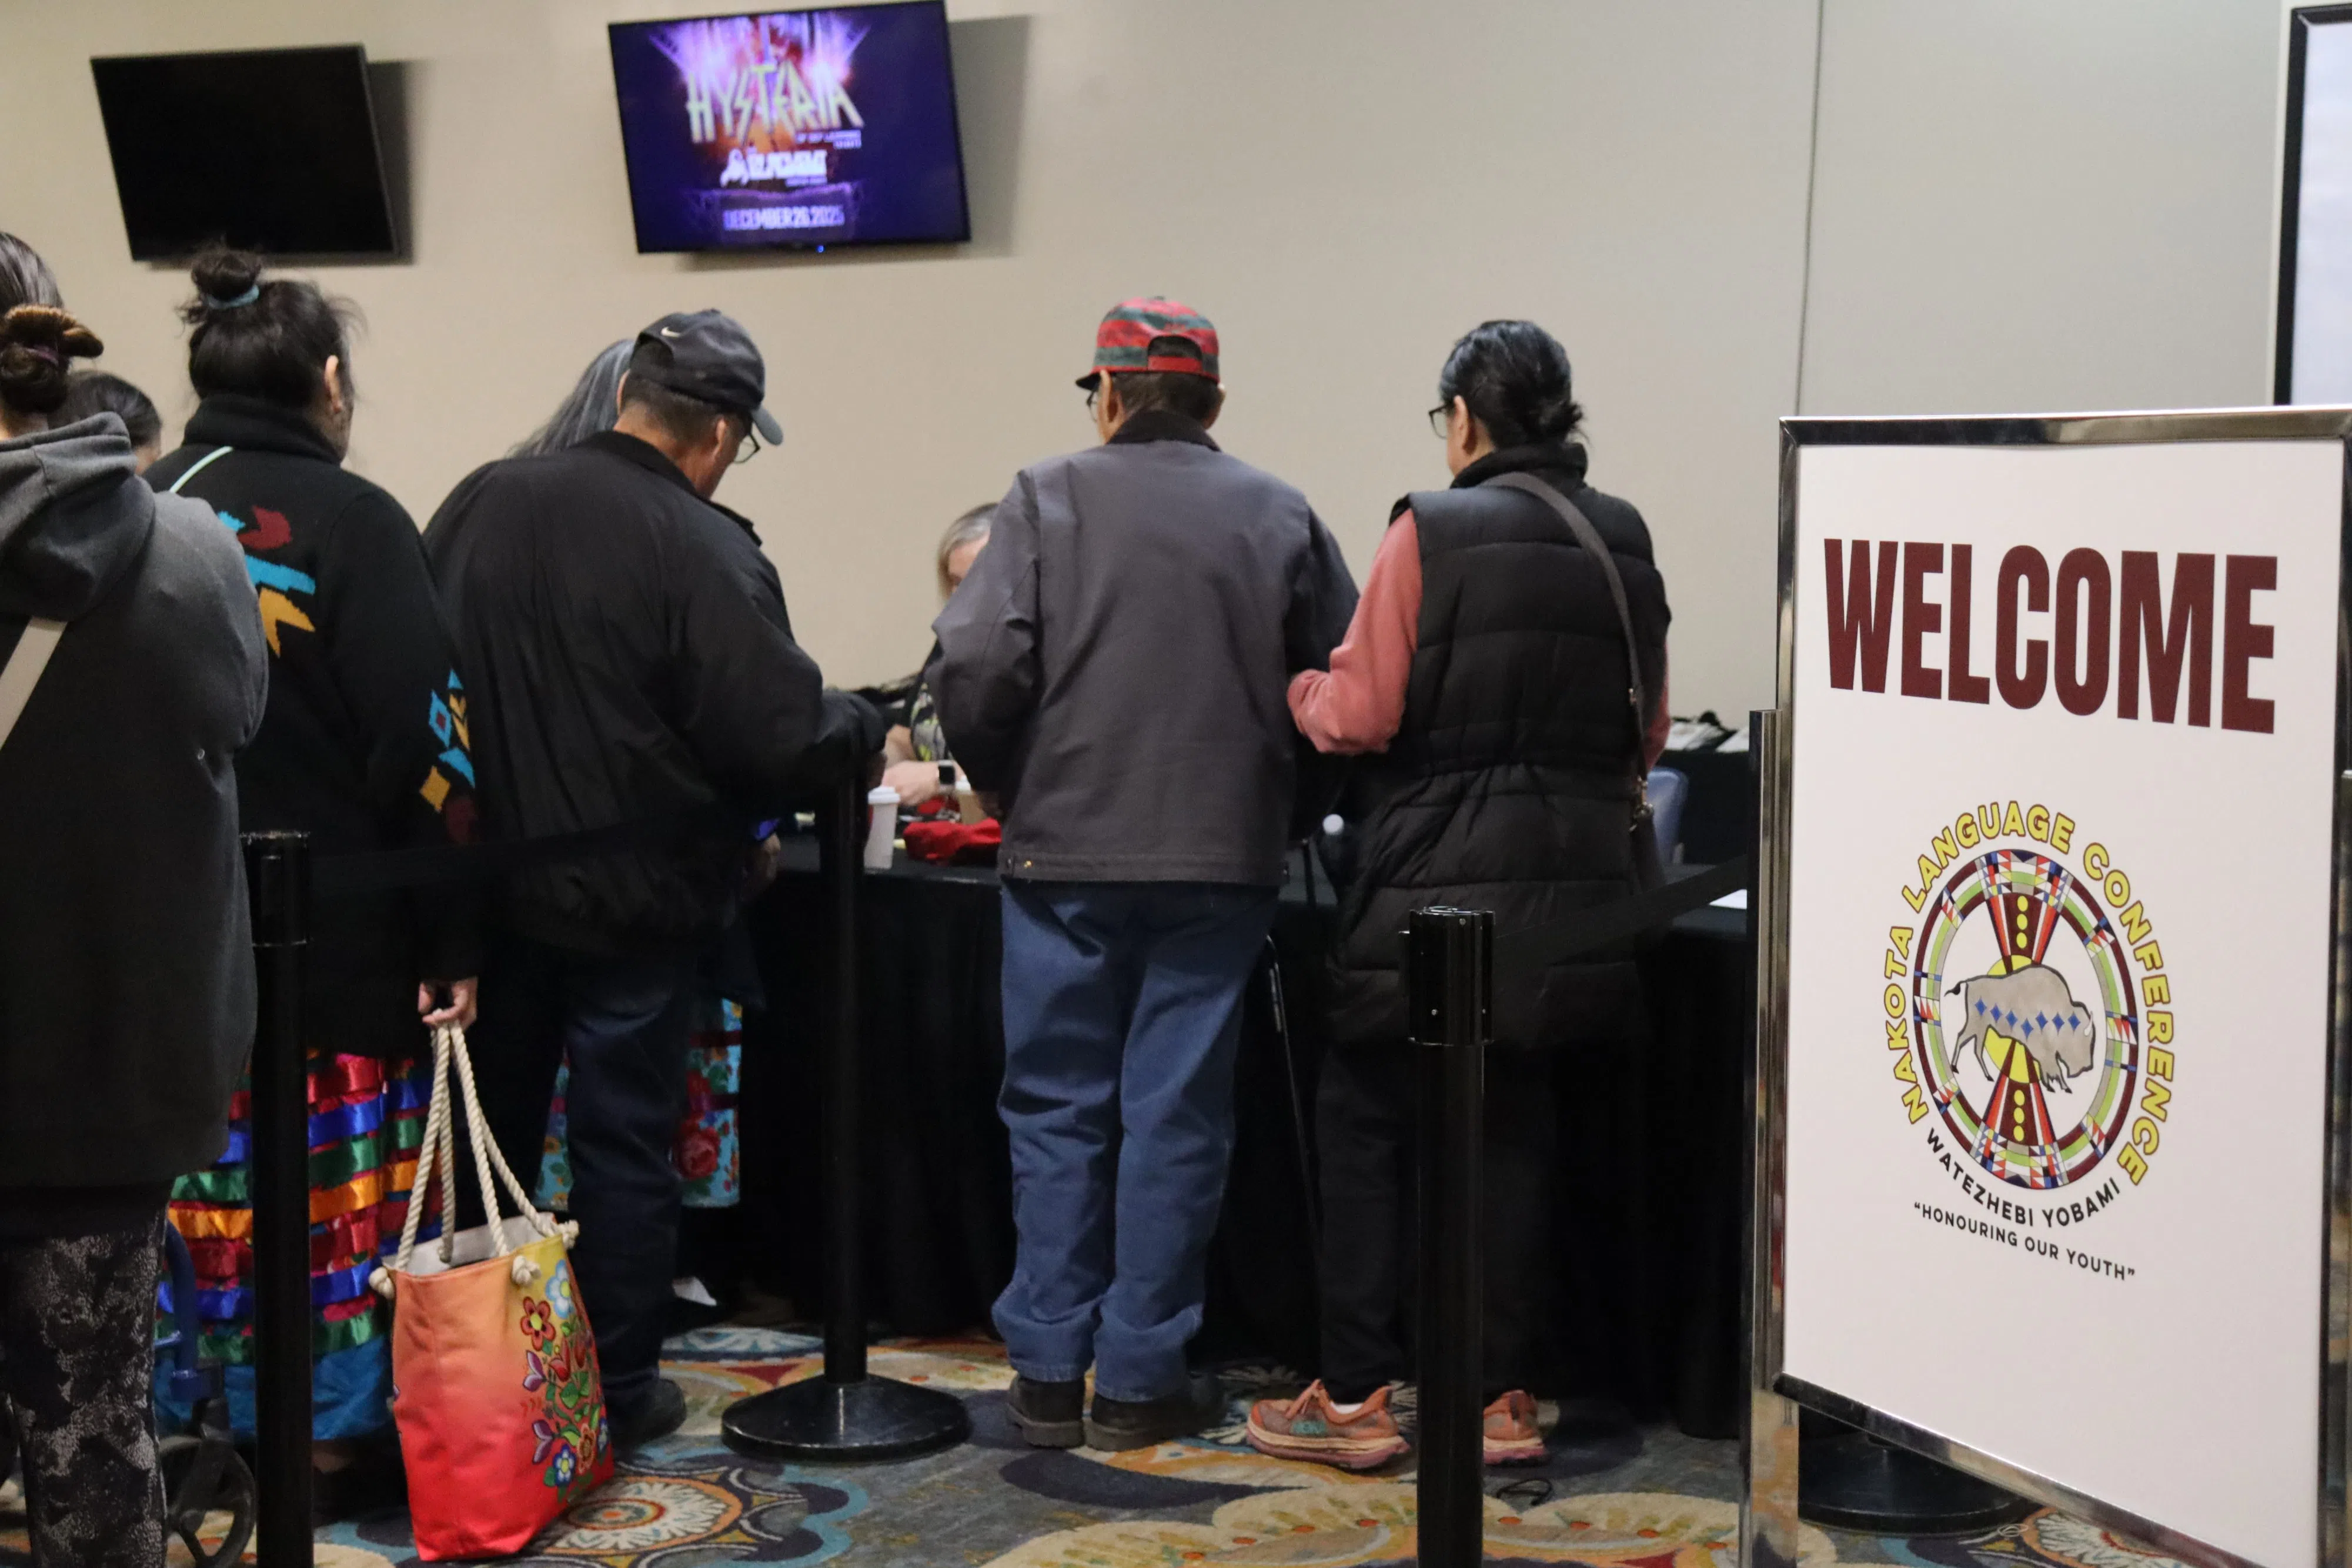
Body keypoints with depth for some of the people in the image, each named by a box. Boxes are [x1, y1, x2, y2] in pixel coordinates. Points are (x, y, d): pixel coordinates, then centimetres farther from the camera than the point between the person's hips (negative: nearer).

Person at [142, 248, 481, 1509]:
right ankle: (337, 1441, 11)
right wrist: (456, 942, -10)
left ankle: (223, 1433, 22)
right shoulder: (351, 523, -11)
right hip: (335, 935, -5)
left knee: (209, 1189, 14)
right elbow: (428, 748, -15)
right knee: (346, 1190, 5)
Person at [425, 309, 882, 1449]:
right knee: (623, 1144, 7)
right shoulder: (706, 554, -18)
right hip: (634, 902, -5)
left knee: (490, 1133, 18)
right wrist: (867, 725, 1)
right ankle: (615, 1392, 16)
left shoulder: (478, 504, 0)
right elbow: (787, 737, -19)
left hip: (488, 887, 5)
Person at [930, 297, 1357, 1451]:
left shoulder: (1048, 500, -3)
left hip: (1065, 851, -1)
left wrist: (1012, 791, 5)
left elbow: (974, 667, -11)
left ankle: (1048, 1370, 12)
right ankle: (1140, 1377, 11)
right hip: (1223, 858, 1)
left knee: (1057, 1109, 9)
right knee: (1175, 1116, 7)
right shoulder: (1281, 518, 3)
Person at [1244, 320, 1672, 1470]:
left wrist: (1300, 687, 11)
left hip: (1440, 880, -5)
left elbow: (1359, 716, -9)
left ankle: (1357, 1396, 9)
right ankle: (1500, 1396, 15)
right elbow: (1648, 735, 12)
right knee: (1513, 1127, 12)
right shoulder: (1625, 543, 6)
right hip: (1579, 880, 5)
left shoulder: (1430, 532, -10)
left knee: (1365, 1118, 7)